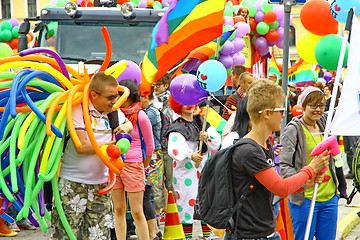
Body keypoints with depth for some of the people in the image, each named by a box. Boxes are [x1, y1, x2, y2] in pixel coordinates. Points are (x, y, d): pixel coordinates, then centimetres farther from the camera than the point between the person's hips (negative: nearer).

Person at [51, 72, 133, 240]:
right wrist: (113, 144, -14)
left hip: (100, 184, 6)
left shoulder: (114, 111, 6)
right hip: (73, 184, -6)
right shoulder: (78, 110, -13)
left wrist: (125, 127, 3)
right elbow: (82, 146, -21)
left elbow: (128, 124, 29)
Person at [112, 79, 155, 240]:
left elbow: (149, 145, 1)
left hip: (133, 165, -4)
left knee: (137, 212, -2)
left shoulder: (140, 116, -9)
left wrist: (143, 166, 11)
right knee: (119, 210, 8)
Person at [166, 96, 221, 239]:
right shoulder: (177, 128, -5)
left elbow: (216, 143, 3)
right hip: (186, 172, -4)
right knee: (187, 202, -3)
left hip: (205, 171, 4)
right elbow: (174, 149, -21)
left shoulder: (202, 122, 11)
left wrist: (207, 137, -17)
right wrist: (190, 155, -36)